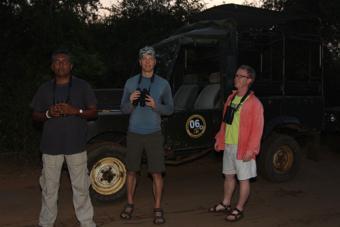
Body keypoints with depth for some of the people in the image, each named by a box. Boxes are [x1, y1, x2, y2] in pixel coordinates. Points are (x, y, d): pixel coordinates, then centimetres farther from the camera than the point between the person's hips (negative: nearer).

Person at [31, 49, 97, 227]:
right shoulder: (45, 89, 10)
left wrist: (75, 111, -15)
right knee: (49, 187, 8)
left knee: (81, 187, 2)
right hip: (51, 145, 2)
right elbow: (35, 116, 13)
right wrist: (48, 114, -10)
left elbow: (93, 112, 4)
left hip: (76, 144, -2)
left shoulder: (82, 86, 4)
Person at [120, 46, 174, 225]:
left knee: (156, 173, 0)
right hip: (134, 133, 1)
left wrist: (155, 105, -16)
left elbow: (170, 109, 4)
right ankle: (130, 204, 29)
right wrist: (131, 101, -15)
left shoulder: (163, 84, 2)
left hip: (154, 134, -1)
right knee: (131, 171, 11)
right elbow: (123, 109, 6)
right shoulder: (131, 82, 4)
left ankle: (157, 208, 14)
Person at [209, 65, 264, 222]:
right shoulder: (231, 98, 10)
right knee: (228, 175, 18)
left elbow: (257, 129, -16)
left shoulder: (254, 103, -13)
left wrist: (251, 150, -20)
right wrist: (219, 139, 15)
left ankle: (239, 209, 18)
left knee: (243, 179, 5)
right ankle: (225, 204, 34)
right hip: (228, 145, 7)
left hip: (242, 148, -7)